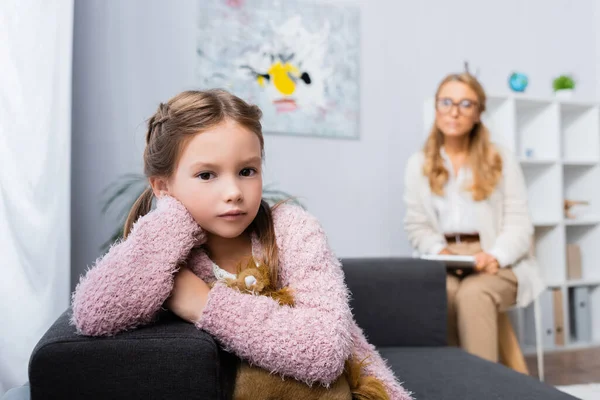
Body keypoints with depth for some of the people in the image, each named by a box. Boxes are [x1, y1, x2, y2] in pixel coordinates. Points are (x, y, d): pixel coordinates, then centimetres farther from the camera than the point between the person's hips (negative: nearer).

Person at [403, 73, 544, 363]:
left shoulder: (501, 159, 7)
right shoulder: (418, 164, 10)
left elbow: (519, 223, 0)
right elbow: (417, 225, 7)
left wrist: (496, 256, -19)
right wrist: (441, 252, -13)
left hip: (496, 262, -1)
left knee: (473, 294, -34)